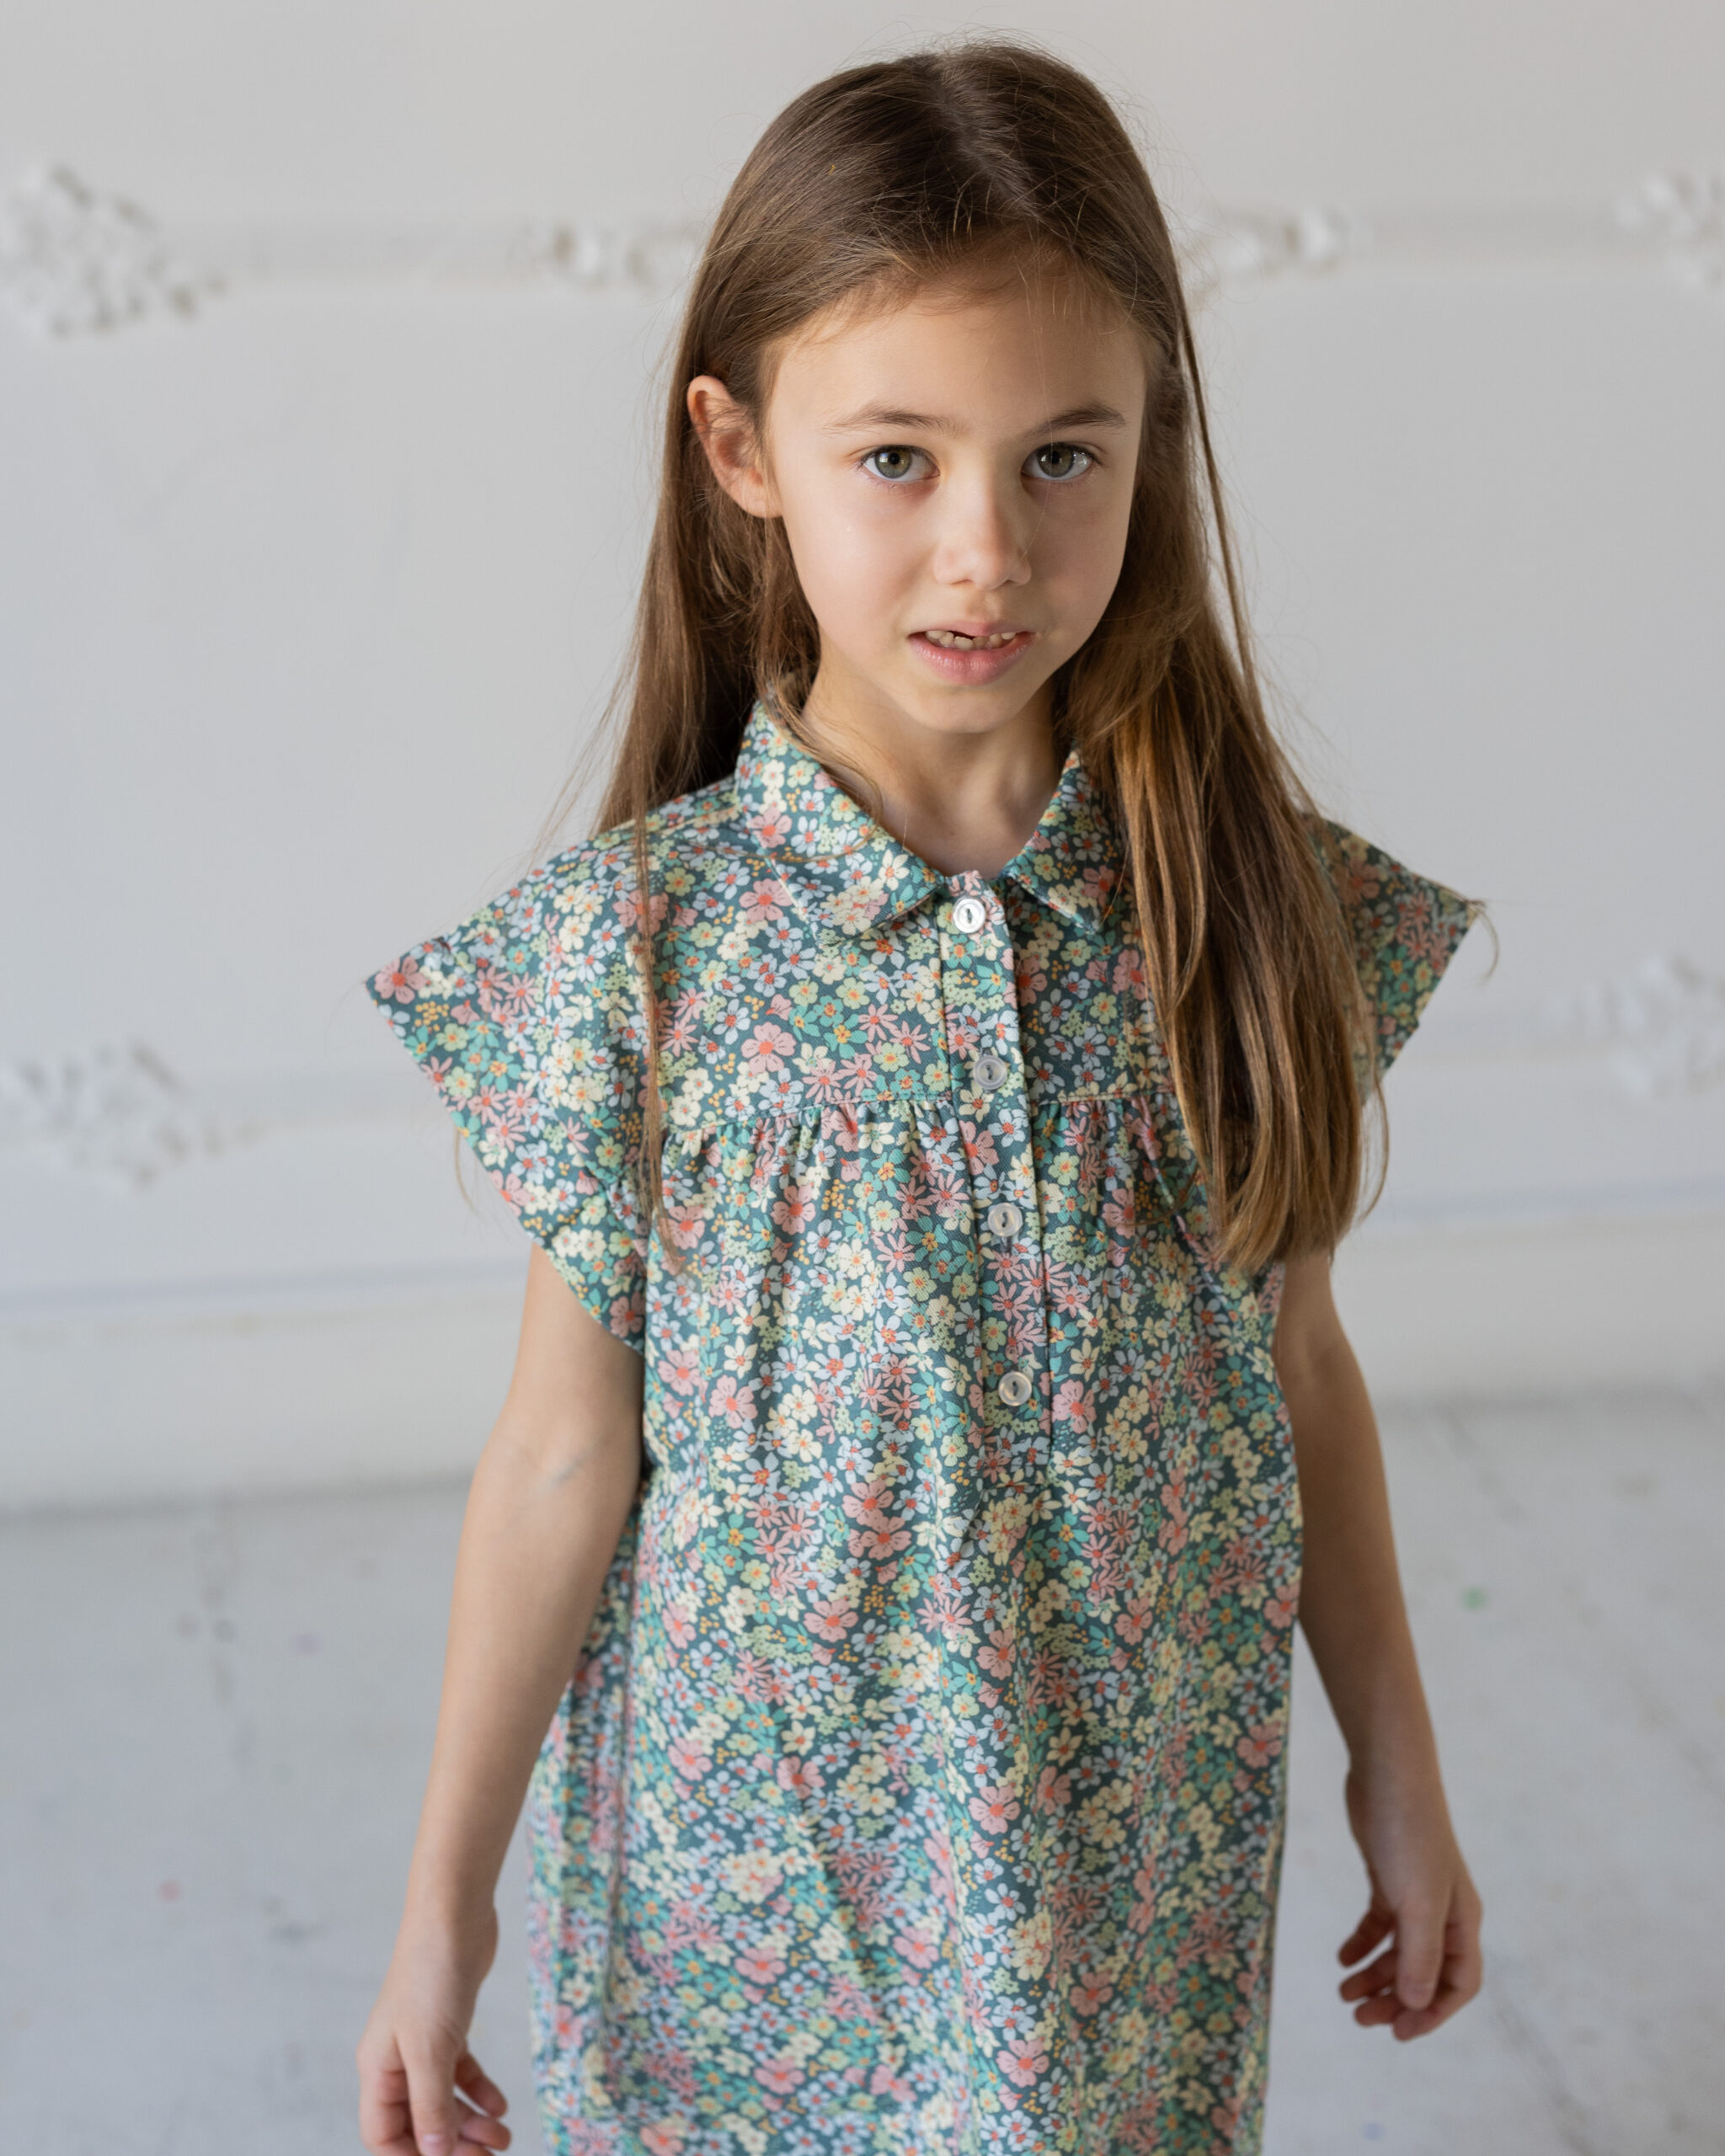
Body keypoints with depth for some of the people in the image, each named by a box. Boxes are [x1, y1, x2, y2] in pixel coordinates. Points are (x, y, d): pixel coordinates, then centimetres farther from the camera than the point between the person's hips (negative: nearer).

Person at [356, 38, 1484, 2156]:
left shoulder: (1252, 904, -8)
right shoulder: (637, 940, -15)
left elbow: (1301, 1370, 2)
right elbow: (568, 1451, -8)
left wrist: (1397, 1769, 9)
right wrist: (445, 1899, -3)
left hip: (1138, 1864, 2)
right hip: (739, 1854, -1)